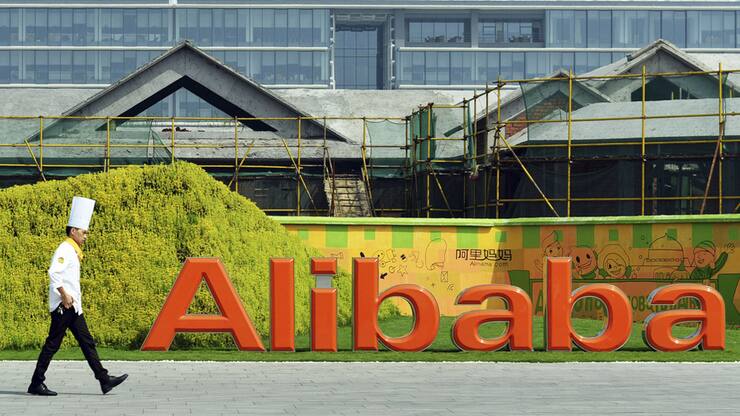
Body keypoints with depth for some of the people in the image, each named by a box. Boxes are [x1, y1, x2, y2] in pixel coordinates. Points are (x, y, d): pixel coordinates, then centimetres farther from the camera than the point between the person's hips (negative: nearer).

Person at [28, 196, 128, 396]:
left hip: (73, 306, 10)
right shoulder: (64, 249, -12)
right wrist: (64, 294, -25)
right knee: (53, 343, -6)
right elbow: (54, 272, -25)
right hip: (63, 305, -10)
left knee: (87, 342, 5)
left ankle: (104, 380, 3)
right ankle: (36, 384, -1)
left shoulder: (73, 252, 19)